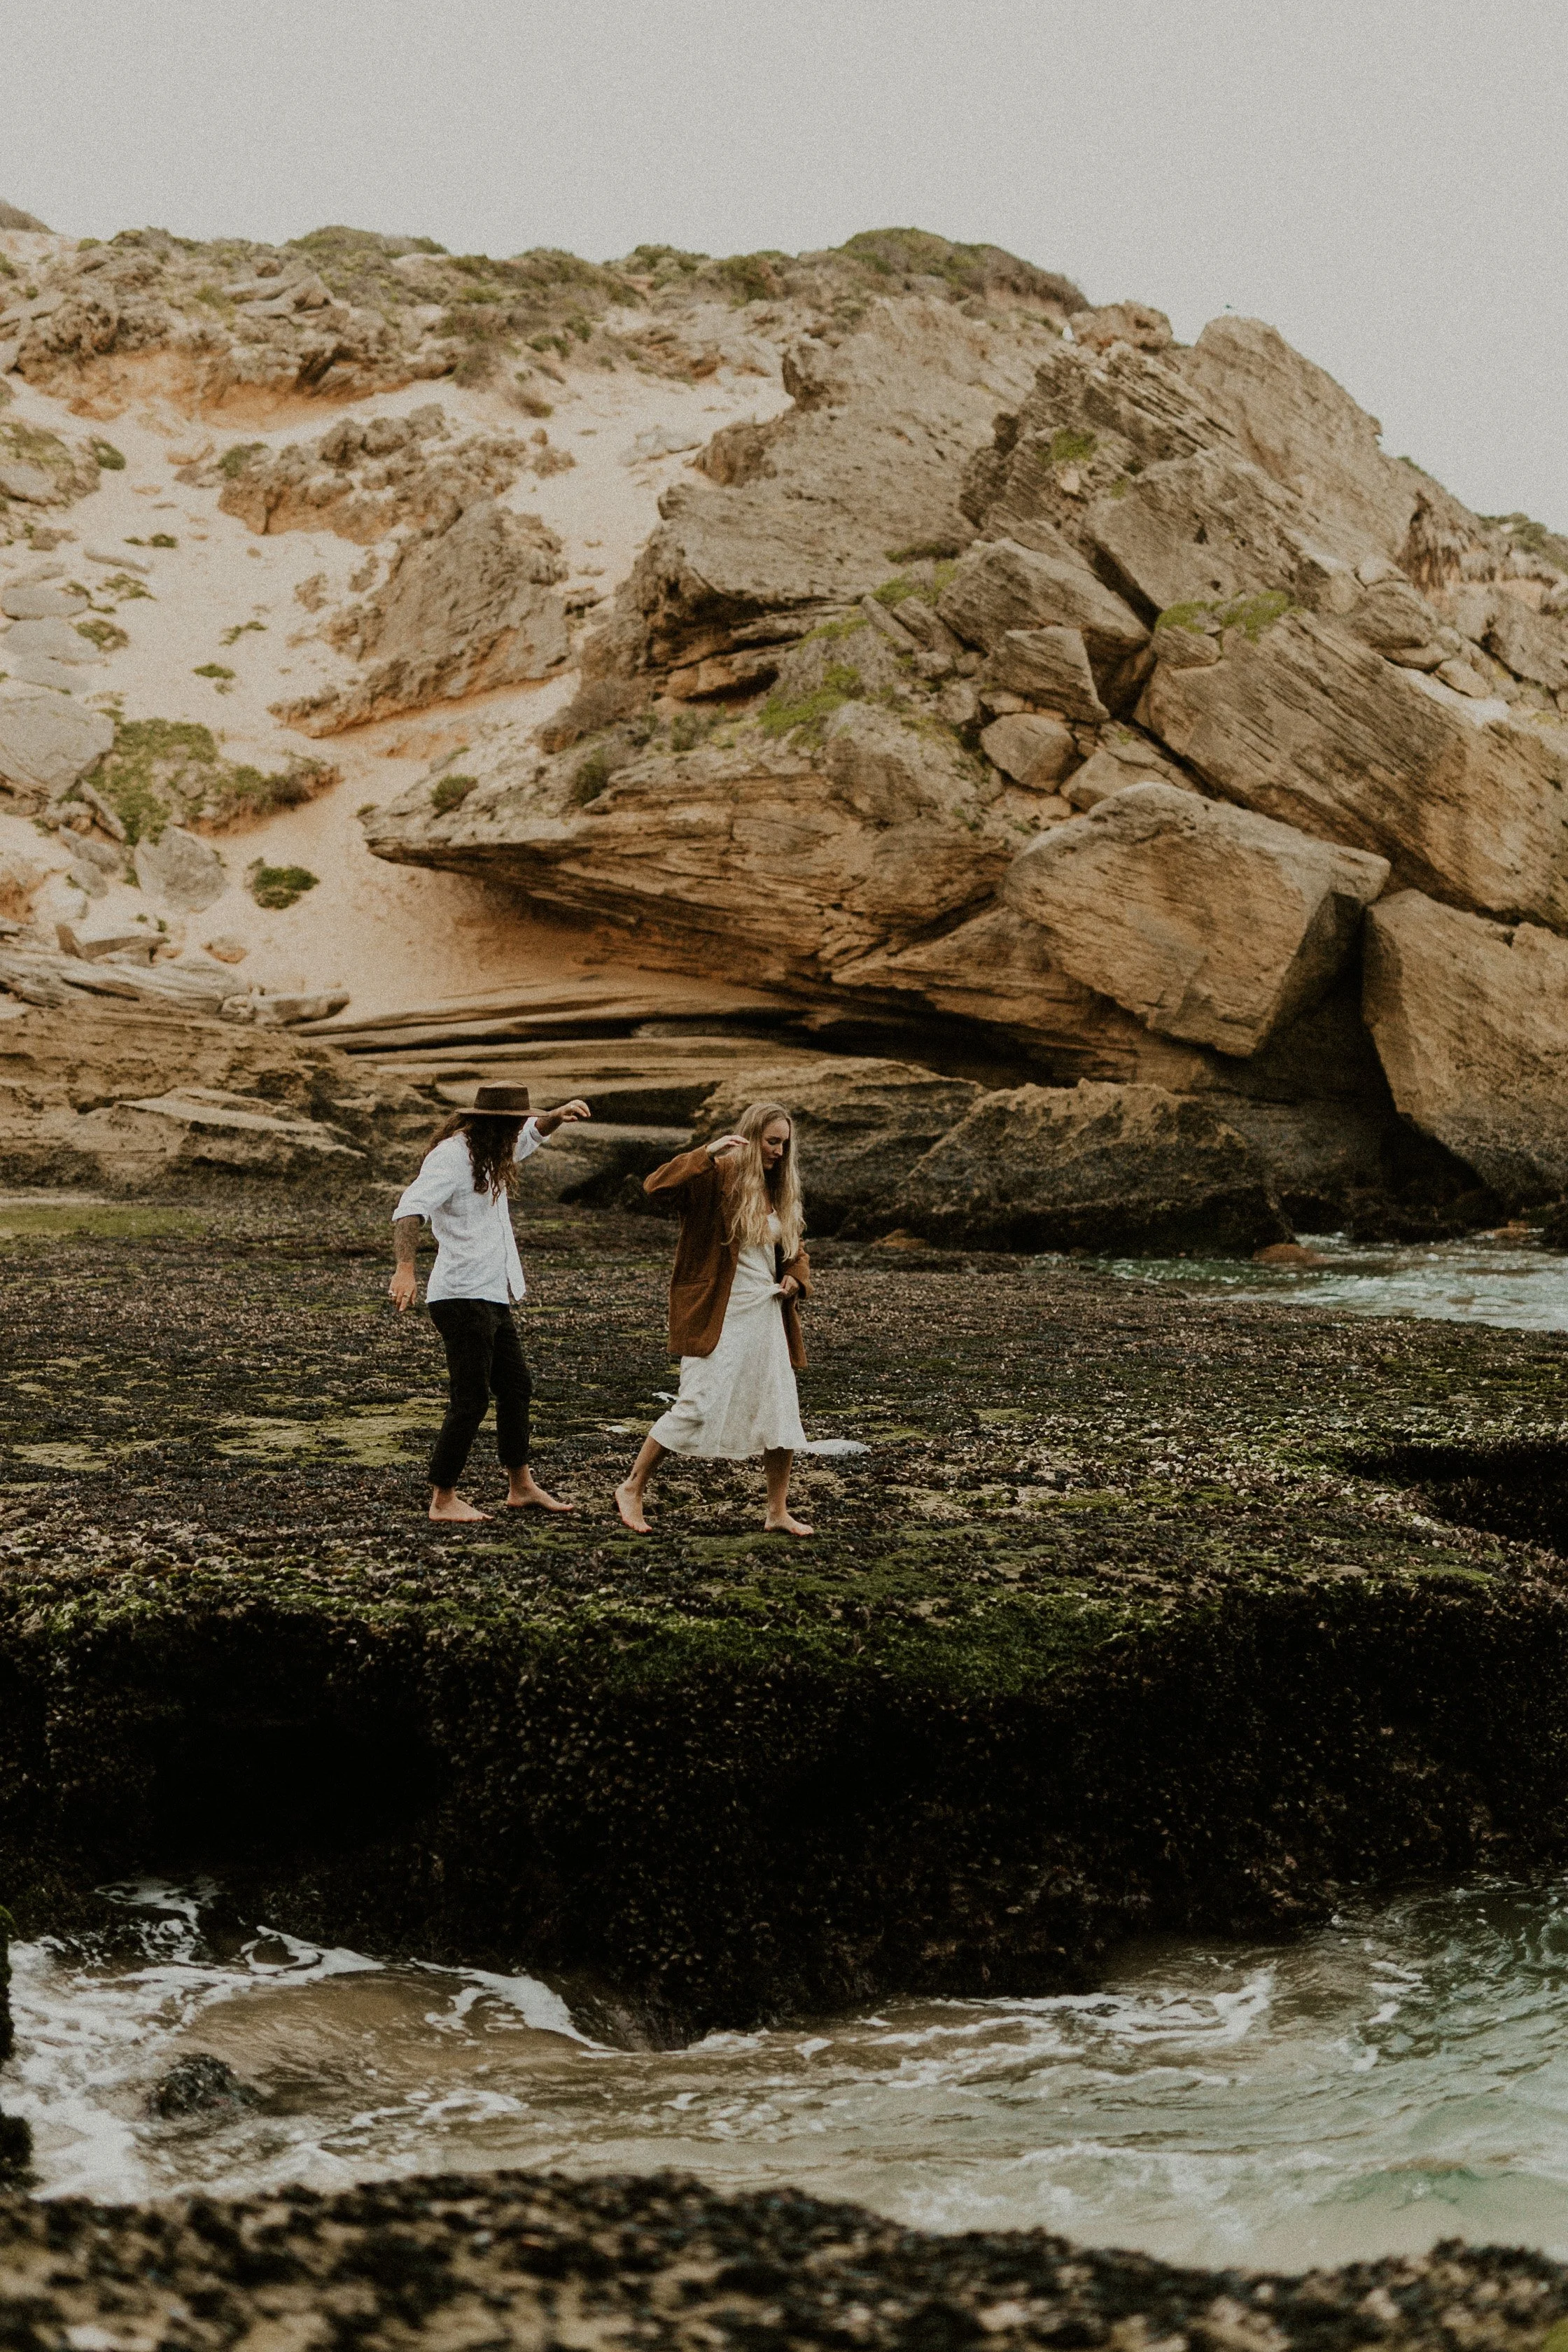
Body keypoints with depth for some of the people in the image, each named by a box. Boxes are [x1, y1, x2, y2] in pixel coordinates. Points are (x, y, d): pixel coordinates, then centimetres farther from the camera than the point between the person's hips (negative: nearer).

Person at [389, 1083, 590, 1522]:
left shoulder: (490, 1151, 13)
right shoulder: (450, 1156, -17)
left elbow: (533, 1134, 33)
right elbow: (409, 1209, -30)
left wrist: (559, 1115, 10)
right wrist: (405, 1268, -43)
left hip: (493, 1298, 10)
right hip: (462, 1299, -10)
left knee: (516, 1387, 17)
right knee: (471, 1400, -7)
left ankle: (521, 1487, 28)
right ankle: (443, 1500, 2)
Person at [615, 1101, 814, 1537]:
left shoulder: (778, 1190, 13)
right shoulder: (717, 1177, -9)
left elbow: (794, 1251, 24)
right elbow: (656, 1185, -25)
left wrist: (796, 1277, 3)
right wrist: (708, 1153, -31)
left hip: (766, 1316, 7)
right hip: (718, 1316, -7)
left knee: (783, 1414, 6)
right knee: (696, 1407, -7)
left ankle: (778, 1512, 17)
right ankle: (632, 1490, 9)